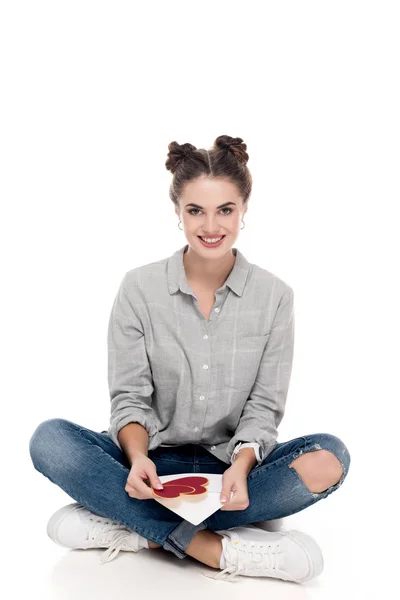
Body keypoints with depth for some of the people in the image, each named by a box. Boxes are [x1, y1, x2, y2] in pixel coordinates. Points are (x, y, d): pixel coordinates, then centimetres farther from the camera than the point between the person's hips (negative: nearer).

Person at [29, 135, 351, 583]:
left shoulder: (274, 296, -3)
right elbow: (129, 397, -4)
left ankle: (127, 525, -27)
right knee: (49, 440, -26)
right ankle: (213, 548, -31)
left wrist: (240, 467, -23)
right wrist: (138, 458, -25)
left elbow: (263, 407, -3)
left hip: (232, 462, 1)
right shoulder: (139, 288, -3)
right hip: (154, 461, 0)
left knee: (328, 458, -29)